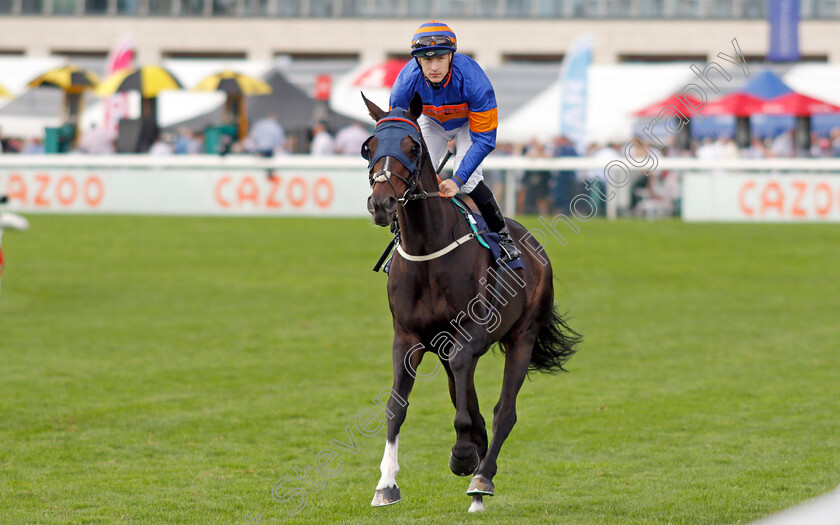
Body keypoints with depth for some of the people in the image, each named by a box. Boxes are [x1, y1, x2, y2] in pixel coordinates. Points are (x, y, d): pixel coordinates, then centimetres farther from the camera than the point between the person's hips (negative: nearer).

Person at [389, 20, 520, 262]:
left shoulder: (472, 79, -42)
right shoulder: (406, 83, -35)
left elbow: (484, 139, -35)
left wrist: (458, 179, -43)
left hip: (469, 121, -3)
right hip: (432, 122, 3)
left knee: (468, 180, -20)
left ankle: (503, 235, 0)